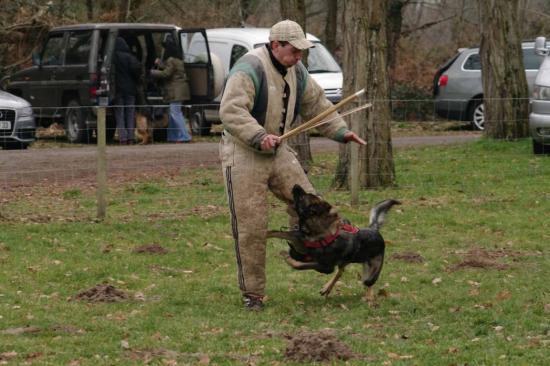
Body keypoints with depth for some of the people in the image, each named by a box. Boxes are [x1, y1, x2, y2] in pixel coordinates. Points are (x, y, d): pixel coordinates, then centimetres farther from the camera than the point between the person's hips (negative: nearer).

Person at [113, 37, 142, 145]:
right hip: (130, 88, 1)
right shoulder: (129, 57, -4)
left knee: (120, 115, 2)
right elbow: (136, 67, -16)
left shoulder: (113, 57, -4)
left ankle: (123, 138, -6)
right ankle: (130, 138, 3)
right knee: (130, 114, 8)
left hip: (118, 90, -1)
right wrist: (137, 80, 1)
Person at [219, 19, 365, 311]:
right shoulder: (250, 68, -21)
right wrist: (259, 137, -40)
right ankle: (252, 294, 3)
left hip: (277, 151, 7)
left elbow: (316, 103, 19)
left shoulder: (296, 71, 6)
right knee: (251, 227, -5)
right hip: (243, 154, -7)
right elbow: (231, 111, -30)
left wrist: (340, 131, 9)